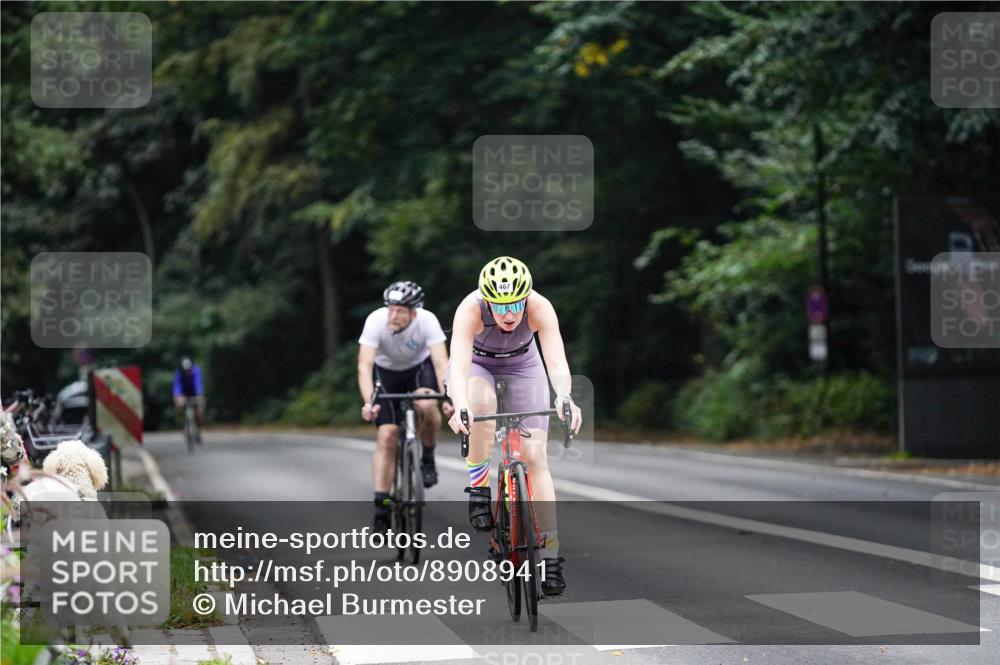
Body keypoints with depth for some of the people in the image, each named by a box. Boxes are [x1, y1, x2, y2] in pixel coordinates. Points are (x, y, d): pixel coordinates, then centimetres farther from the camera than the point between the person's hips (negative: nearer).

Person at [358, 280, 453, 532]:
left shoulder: (427, 321, -30)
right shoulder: (376, 321, -31)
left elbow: (441, 363, -36)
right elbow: (364, 366, -35)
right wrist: (368, 403, -50)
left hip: (420, 367, 0)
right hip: (386, 372, 0)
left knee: (427, 405, -33)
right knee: (386, 436, -13)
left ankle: (428, 459, -5)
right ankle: (381, 507, -8)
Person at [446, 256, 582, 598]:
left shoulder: (540, 308, -33)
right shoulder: (471, 310, -36)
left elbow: (557, 360, -44)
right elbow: (458, 366, -47)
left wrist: (564, 397, -64)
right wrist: (460, 406, -65)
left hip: (522, 366, 1)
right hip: (476, 364, -1)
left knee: (535, 456, -10)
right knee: (483, 402, -37)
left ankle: (551, 556, -7)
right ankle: (478, 487, -19)